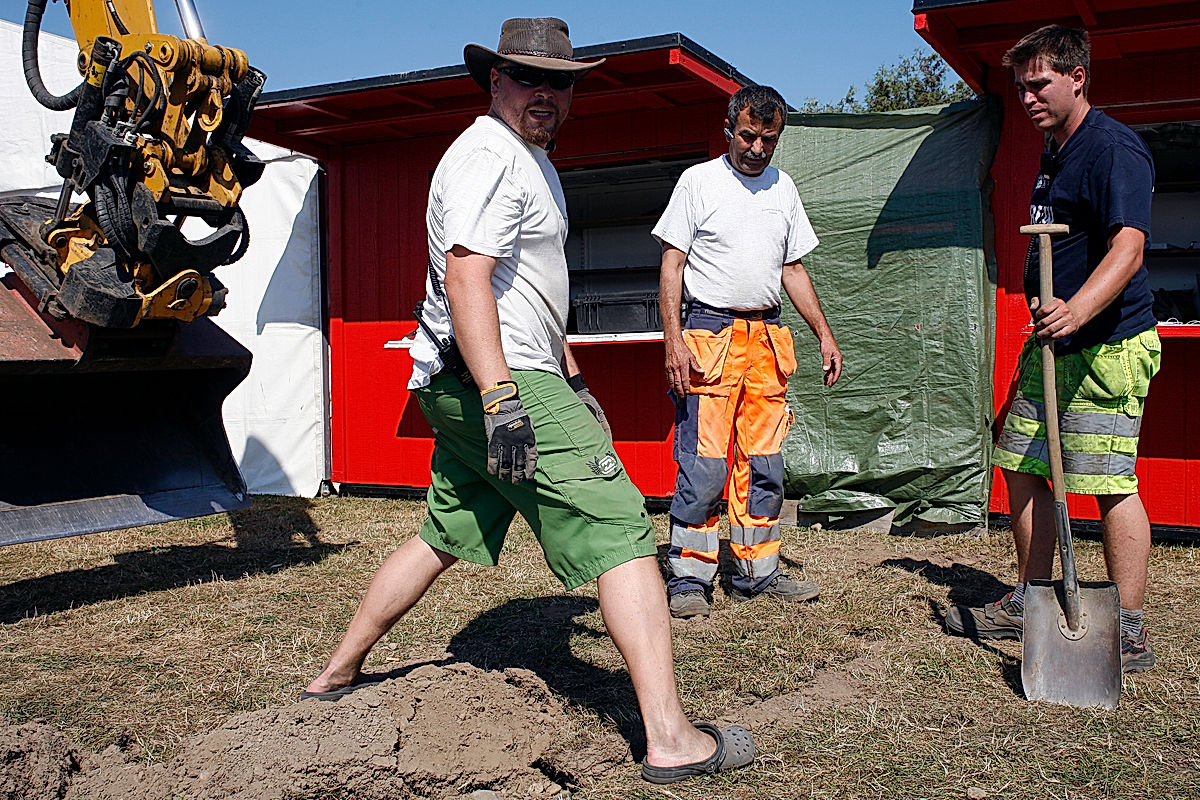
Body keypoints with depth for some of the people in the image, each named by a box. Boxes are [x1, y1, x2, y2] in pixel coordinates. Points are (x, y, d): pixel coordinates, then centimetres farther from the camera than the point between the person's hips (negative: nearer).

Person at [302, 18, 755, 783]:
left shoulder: (534, 160, 23)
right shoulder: (488, 155, -10)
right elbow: (465, 278, -23)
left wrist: (572, 377, 27)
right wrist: (502, 398, -31)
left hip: (463, 392, 11)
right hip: (495, 380, -11)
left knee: (443, 536, 20)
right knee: (622, 534, -12)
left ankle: (339, 673, 32)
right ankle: (671, 740, -13)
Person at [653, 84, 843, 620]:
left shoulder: (783, 188, 16)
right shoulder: (699, 180, 2)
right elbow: (672, 264, -2)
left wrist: (824, 333, 13)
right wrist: (673, 338, -13)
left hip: (767, 338, 5)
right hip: (709, 332, -5)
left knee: (764, 465, 7)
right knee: (703, 465, -8)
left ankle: (756, 574, 16)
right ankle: (688, 579, 1)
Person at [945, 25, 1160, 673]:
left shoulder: (1113, 149, -13)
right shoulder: (1054, 156, 18)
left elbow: (1128, 246, -27)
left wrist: (1078, 310, -44)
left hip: (1107, 349, -10)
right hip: (1052, 347, 10)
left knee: (1110, 483, -9)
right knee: (1020, 464, 12)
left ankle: (1128, 635, 1)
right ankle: (1028, 603, 25)